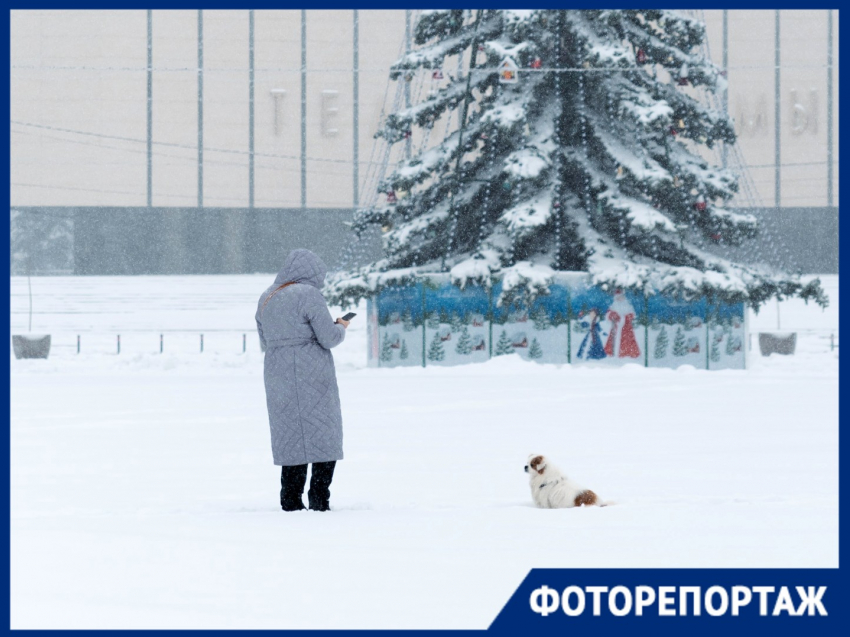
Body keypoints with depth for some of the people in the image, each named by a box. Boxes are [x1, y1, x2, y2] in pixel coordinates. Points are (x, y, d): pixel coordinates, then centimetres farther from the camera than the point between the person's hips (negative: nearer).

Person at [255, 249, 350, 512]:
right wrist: (341, 327, 8)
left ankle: (291, 501, 7)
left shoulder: (265, 299, 11)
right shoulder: (309, 295, -11)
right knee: (323, 437, 0)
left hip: (278, 377, 6)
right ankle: (319, 499, -7)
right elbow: (329, 338, -13)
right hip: (311, 377, -6)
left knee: (290, 439, 11)